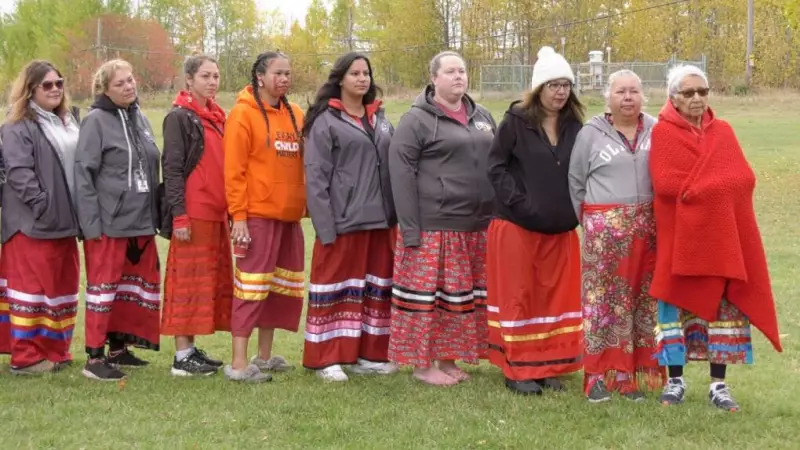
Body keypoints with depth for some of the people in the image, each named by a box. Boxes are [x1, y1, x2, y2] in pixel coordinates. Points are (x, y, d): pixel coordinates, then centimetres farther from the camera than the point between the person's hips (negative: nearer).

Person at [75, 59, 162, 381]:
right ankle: (95, 357, 2)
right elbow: (84, 173, -12)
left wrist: (154, 214, 14)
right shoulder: (96, 120, -8)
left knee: (135, 284, 12)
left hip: (140, 221, 7)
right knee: (104, 285, -3)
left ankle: (119, 347, 23)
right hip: (108, 222, -7)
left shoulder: (140, 119, 13)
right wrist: (91, 222, -17)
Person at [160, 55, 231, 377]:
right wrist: (179, 215, -17)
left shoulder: (216, 117, 16)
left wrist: (231, 209, 15)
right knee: (189, 282, -5)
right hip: (193, 215, -8)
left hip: (217, 214, 8)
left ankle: (191, 348, 17)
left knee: (213, 281, 9)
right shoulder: (180, 117, -6)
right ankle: (182, 356, -1)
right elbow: (172, 168, -11)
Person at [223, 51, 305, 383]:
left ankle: (265, 356, 22)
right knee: (252, 286, -6)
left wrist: (307, 204, 9)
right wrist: (238, 215, -15)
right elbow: (234, 170, -10)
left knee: (282, 285, 11)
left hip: (290, 216, 7)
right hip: (257, 215, -7)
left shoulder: (295, 115, 12)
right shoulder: (243, 114, -6)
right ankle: (239, 363, -3)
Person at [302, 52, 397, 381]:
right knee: (336, 286, -2)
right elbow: (316, 177, -9)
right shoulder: (326, 121, -4)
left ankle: (367, 354, 20)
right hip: (342, 222, -6)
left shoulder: (380, 120, 14)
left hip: (379, 221, 6)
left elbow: (393, 167, 16)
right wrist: (325, 226, -15)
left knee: (375, 286, 10)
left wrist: (395, 215, 8)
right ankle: (327, 358, 6)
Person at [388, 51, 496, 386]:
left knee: (461, 297, 10)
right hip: (433, 227, -6)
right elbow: (400, 172, -10)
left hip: (477, 227, 6)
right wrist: (410, 228, -15)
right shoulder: (417, 120, -5)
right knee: (427, 295, -2)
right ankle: (423, 363, 9)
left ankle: (448, 359, 21)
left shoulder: (481, 117, 15)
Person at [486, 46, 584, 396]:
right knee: (519, 298, 2)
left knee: (557, 298, 7)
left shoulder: (575, 126, 6)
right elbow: (496, 167, -7)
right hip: (517, 226, -4)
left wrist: (574, 207, -2)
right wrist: (519, 202, -16)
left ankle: (549, 366, 17)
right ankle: (518, 370, 9)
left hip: (561, 229, 4)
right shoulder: (516, 121, -6)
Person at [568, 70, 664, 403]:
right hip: (604, 229, -2)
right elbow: (575, 182, 9)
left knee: (643, 301, 5)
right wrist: (590, 220, 5)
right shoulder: (591, 134, 4)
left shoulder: (657, 131, 6)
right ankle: (599, 376, 3)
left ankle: (633, 374, 13)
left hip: (648, 227, 2)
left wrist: (656, 214, -1)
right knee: (604, 300, -3)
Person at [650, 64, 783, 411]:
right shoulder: (662, 133, -3)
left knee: (723, 305, 3)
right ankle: (675, 381, 11)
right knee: (677, 305, 2)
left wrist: (693, 187, -11)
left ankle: (718, 385, 8)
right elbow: (664, 183, -15)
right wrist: (716, 186, -11)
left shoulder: (723, 132, 10)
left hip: (722, 235, 4)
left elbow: (744, 178, 0)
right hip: (679, 236, -3)